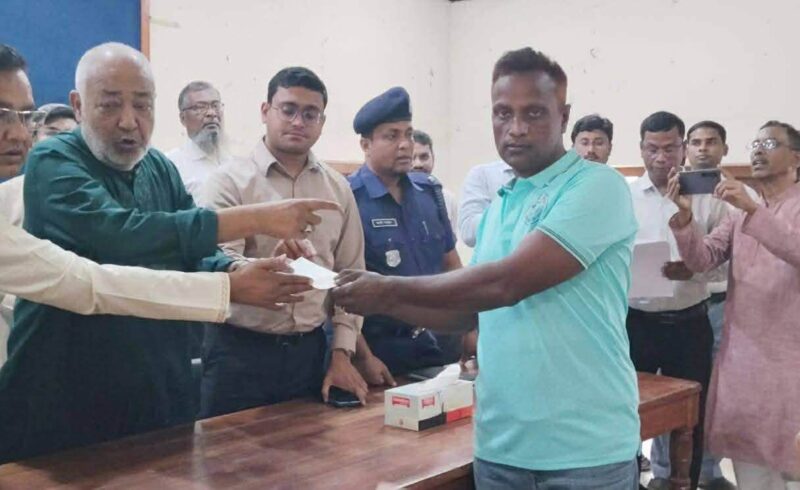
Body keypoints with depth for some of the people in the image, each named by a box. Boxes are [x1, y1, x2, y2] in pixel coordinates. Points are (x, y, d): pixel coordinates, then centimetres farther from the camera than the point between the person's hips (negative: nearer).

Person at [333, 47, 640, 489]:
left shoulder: (598, 187, -12)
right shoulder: (498, 206, 12)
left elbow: (506, 284, -21)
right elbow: (470, 311, 17)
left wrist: (390, 290, -13)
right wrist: (385, 305, 3)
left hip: (585, 448, -6)